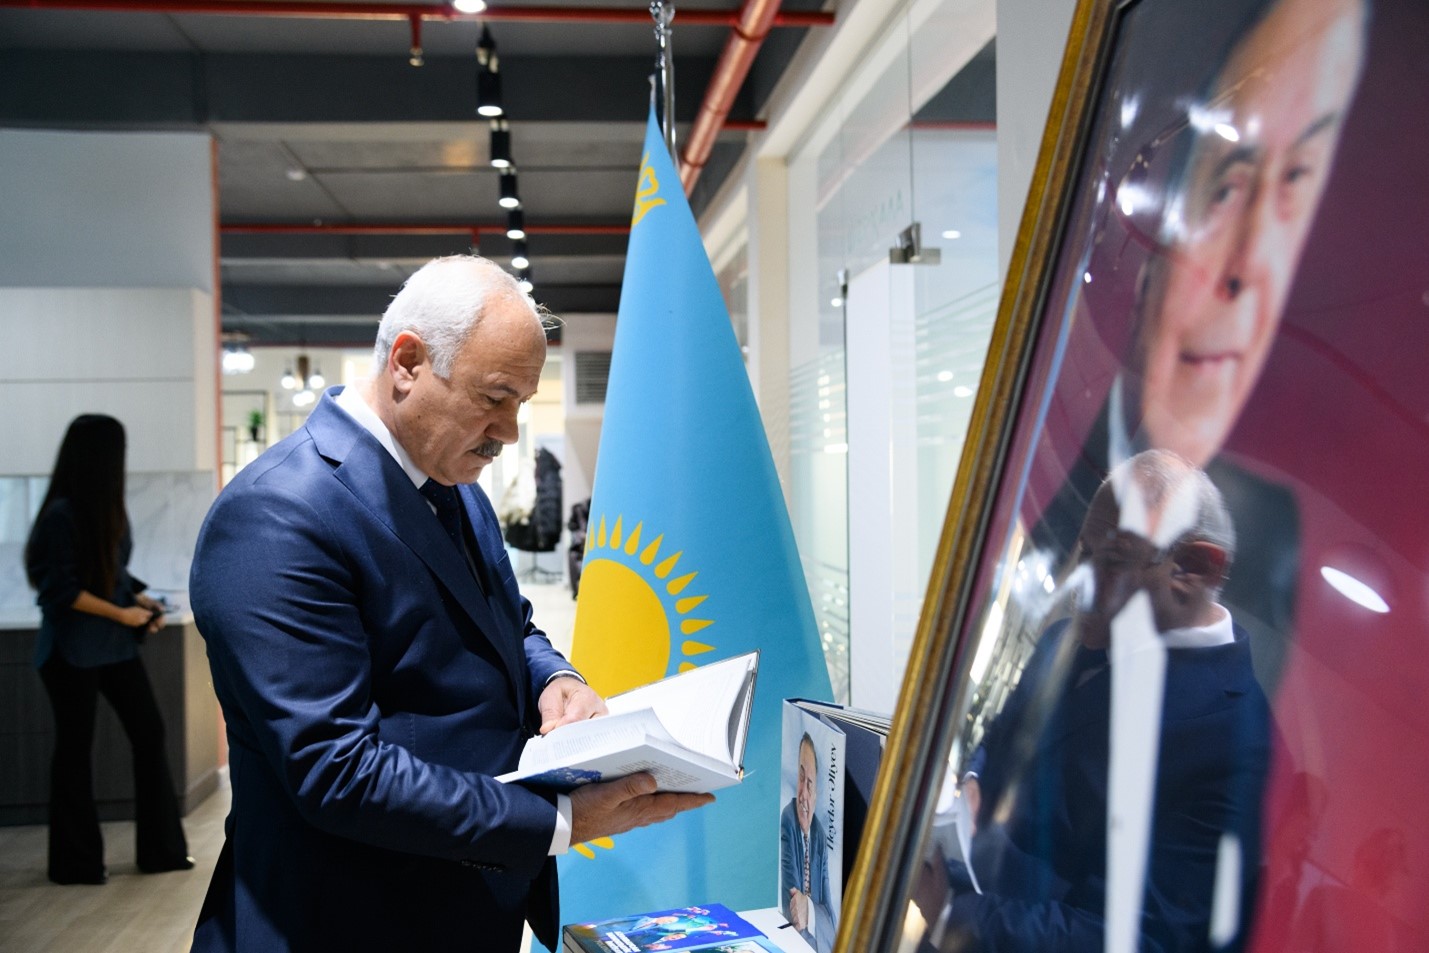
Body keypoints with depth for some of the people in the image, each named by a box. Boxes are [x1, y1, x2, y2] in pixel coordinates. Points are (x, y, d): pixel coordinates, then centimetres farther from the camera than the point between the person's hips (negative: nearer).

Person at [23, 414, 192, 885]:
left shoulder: (108, 508, 9)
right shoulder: (62, 515, -15)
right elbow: (62, 589, -18)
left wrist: (142, 599, 1)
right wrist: (123, 613, -15)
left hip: (115, 644, 8)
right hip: (72, 649, -8)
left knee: (149, 732, 7)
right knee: (75, 748, 4)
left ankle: (161, 848, 17)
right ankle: (76, 862, 18)